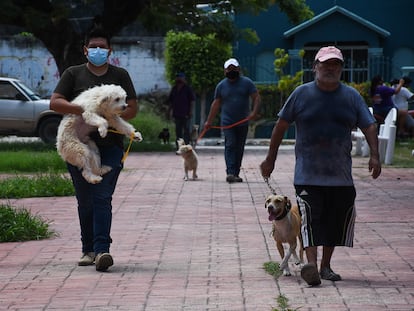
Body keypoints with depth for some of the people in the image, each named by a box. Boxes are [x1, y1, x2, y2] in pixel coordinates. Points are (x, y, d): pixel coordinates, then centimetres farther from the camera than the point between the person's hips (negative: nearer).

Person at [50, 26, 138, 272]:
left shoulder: (120, 75, 12)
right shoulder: (73, 74, 10)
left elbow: (132, 109, 7)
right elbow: (55, 102, -1)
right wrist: (82, 110, -18)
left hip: (110, 145, -1)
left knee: (103, 197, -12)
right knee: (85, 201, 5)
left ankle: (101, 249, -20)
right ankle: (88, 249, 14)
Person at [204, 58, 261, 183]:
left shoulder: (247, 83, 3)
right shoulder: (221, 85, 6)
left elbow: (256, 98, -1)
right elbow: (216, 104, 12)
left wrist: (254, 112, -18)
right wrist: (209, 121, 10)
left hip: (243, 122, 1)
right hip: (227, 123, -1)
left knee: (239, 148, 5)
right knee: (230, 145, -15)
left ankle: (236, 174, 12)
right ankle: (230, 173, -22)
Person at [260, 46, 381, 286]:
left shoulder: (352, 96, 5)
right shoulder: (302, 94, 1)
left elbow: (369, 126, 3)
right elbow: (281, 125, 7)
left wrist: (375, 155, -12)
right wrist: (271, 158, 7)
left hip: (340, 175, 3)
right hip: (308, 174, -3)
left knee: (336, 220, 8)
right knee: (310, 217, -16)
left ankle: (326, 266, 22)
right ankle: (311, 264, -25)